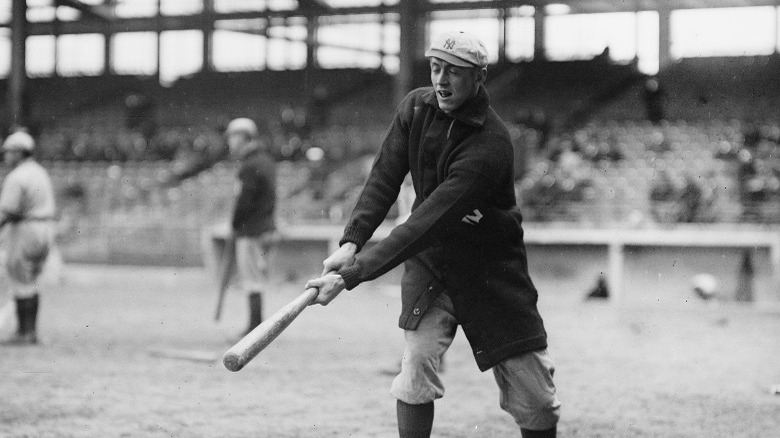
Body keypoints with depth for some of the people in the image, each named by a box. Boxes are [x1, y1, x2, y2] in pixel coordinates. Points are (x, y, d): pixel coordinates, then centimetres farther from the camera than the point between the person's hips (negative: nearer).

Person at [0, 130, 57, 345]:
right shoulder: (41, 172, 13)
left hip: (25, 231, -9)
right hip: (46, 230, 9)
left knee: (21, 285, -3)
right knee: (31, 283, 14)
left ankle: (24, 333, -2)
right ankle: (31, 331, 15)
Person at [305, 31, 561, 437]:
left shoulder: (491, 144, -28)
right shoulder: (416, 107, -8)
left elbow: (428, 221, -33)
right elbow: (383, 179, -8)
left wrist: (352, 275, -38)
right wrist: (351, 242, -26)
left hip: (492, 268, -3)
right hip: (428, 258, 4)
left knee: (536, 402, -2)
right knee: (418, 358, -17)